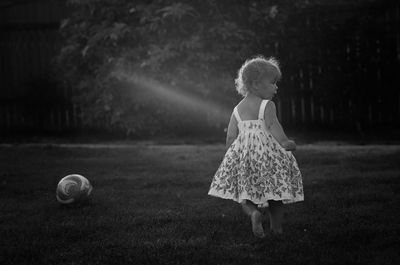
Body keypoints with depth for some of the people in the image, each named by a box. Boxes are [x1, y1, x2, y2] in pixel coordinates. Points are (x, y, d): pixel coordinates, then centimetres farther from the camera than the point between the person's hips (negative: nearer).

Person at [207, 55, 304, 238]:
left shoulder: (238, 110, 12)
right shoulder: (267, 106, -5)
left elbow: (230, 138, 9)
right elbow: (272, 125, -21)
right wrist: (285, 143, -26)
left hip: (242, 155, 4)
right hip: (267, 154, -4)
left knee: (245, 194, 10)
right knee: (277, 190, 11)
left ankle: (253, 212, -19)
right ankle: (276, 227, 10)